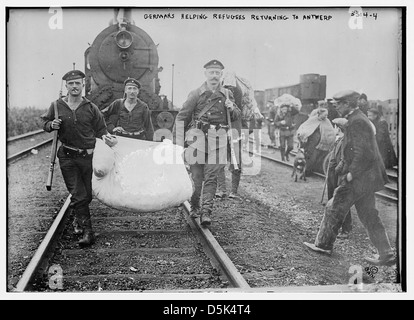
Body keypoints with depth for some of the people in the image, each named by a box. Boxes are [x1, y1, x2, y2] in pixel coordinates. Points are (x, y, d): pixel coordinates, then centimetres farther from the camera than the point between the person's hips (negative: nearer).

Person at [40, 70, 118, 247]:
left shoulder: (91, 108, 1)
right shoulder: (57, 106, 2)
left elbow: (100, 129, 8)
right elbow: (44, 122, 16)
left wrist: (106, 137, -14)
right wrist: (51, 125, -7)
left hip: (87, 156, 1)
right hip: (67, 157, -1)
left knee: (87, 195, 8)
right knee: (78, 195, -6)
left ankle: (78, 220, 37)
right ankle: (87, 230, 0)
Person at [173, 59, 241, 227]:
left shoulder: (227, 94, 14)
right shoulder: (196, 94, 4)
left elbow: (236, 117, 22)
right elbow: (181, 117, 3)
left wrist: (232, 108, -2)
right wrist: (178, 142, -3)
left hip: (218, 138, 2)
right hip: (197, 136, -2)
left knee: (211, 177, -4)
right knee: (196, 176, 4)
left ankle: (206, 211, -4)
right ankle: (194, 206, 25)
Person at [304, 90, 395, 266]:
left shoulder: (356, 122, -18)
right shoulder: (359, 119, 15)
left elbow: (363, 153, -24)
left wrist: (351, 174, -19)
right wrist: (345, 169, 19)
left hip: (359, 178, -10)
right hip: (367, 178, 10)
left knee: (335, 208, 4)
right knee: (369, 216, 13)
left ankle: (323, 244, 19)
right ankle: (386, 255, 16)